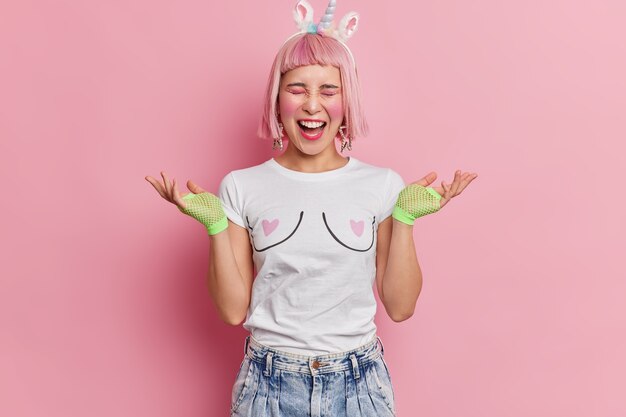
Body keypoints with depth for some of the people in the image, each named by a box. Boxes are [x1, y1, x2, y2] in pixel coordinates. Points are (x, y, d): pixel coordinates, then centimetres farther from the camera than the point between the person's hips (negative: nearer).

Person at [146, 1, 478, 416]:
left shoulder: (382, 186, -4)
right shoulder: (242, 187, -4)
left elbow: (400, 306, -3)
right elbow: (233, 311, -4)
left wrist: (405, 217, -12)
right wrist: (215, 225, -14)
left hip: (359, 381, 1)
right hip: (270, 382, 0)